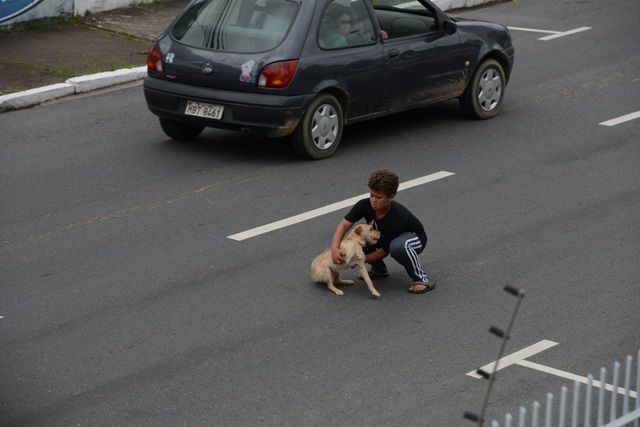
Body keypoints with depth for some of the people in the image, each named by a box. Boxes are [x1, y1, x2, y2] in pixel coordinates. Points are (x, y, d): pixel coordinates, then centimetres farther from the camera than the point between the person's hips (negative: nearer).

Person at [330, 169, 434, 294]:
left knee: (398, 246, -42)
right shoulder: (365, 205, -25)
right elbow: (344, 225, -28)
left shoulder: (396, 219, -38)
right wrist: (335, 248, -44)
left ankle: (421, 279, -19)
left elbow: (384, 251, -28)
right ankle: (379, 269, 6)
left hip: (413, 236, -6)